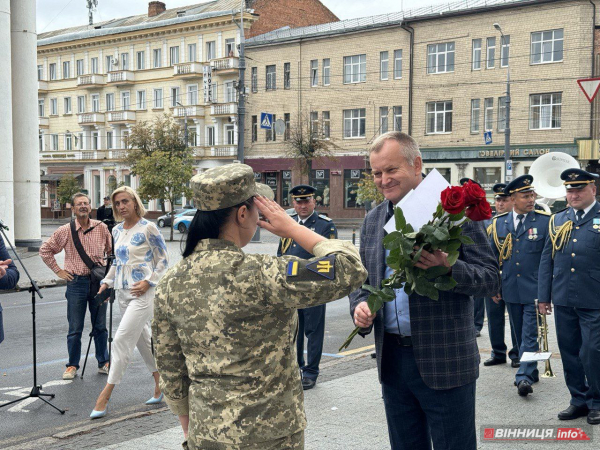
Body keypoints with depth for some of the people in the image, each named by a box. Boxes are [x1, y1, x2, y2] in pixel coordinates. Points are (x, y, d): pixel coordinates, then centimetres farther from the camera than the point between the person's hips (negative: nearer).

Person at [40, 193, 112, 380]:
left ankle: (103, 363, 21)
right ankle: (72, 366, 17)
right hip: (76, 282, -1)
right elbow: (45, 250, 7)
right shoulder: (65, 231, -2)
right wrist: (58, 271, 3)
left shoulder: (101, 228, 1)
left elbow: (111, 250, 13)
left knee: (100, 326, 10)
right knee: (75, 328, 5)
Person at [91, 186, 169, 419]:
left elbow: (163, 260, -5)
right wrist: (107, 281, 10)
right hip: (122, 292, 8)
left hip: (142, 293, -8)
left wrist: (149, 281, -15)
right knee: (142, 337, 14)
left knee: (122, 339, -12)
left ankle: (104, 396, -10)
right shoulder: (117, 230, 12)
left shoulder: (148, 228, -8)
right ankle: (161, 384, 28)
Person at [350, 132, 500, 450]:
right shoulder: (373, 220, 10)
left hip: (445, 363, -5)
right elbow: (361, 280, 17)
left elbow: (491, 279, -9)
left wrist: (448, 266, -28)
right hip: (391, 360, 5)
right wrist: (360, 306, -5)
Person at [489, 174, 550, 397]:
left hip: (534, 290, -4)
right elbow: (493, 257, 11)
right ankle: (532, 371, 27)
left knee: (530, 335, -8)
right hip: (510, 290, 4)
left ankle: (524, 377, -9)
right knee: (520, 335, 14)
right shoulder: (499, 223, 5)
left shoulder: (544, 221, -4)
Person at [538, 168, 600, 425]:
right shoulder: (558, 220, 11)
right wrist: (544, 296, 9)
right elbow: (547, 259, 12)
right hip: (563, 300, 4)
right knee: (569, 353, 10)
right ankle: (579, 400, 24)